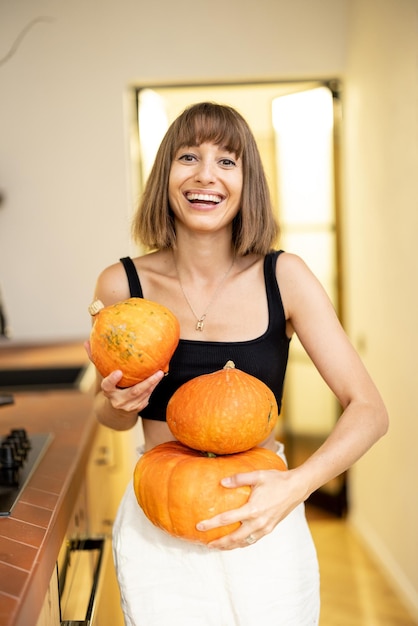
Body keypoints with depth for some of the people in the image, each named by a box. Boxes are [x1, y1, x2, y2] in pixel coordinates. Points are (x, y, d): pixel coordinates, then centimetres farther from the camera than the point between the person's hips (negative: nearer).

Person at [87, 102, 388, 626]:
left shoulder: (284, 277, -12)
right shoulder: (121, 285, -9)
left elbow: (368, 410, -12)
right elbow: (109, 414, 7)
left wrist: (295, 485, -26)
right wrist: (118, 404, -16)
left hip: (262, 519, 0)